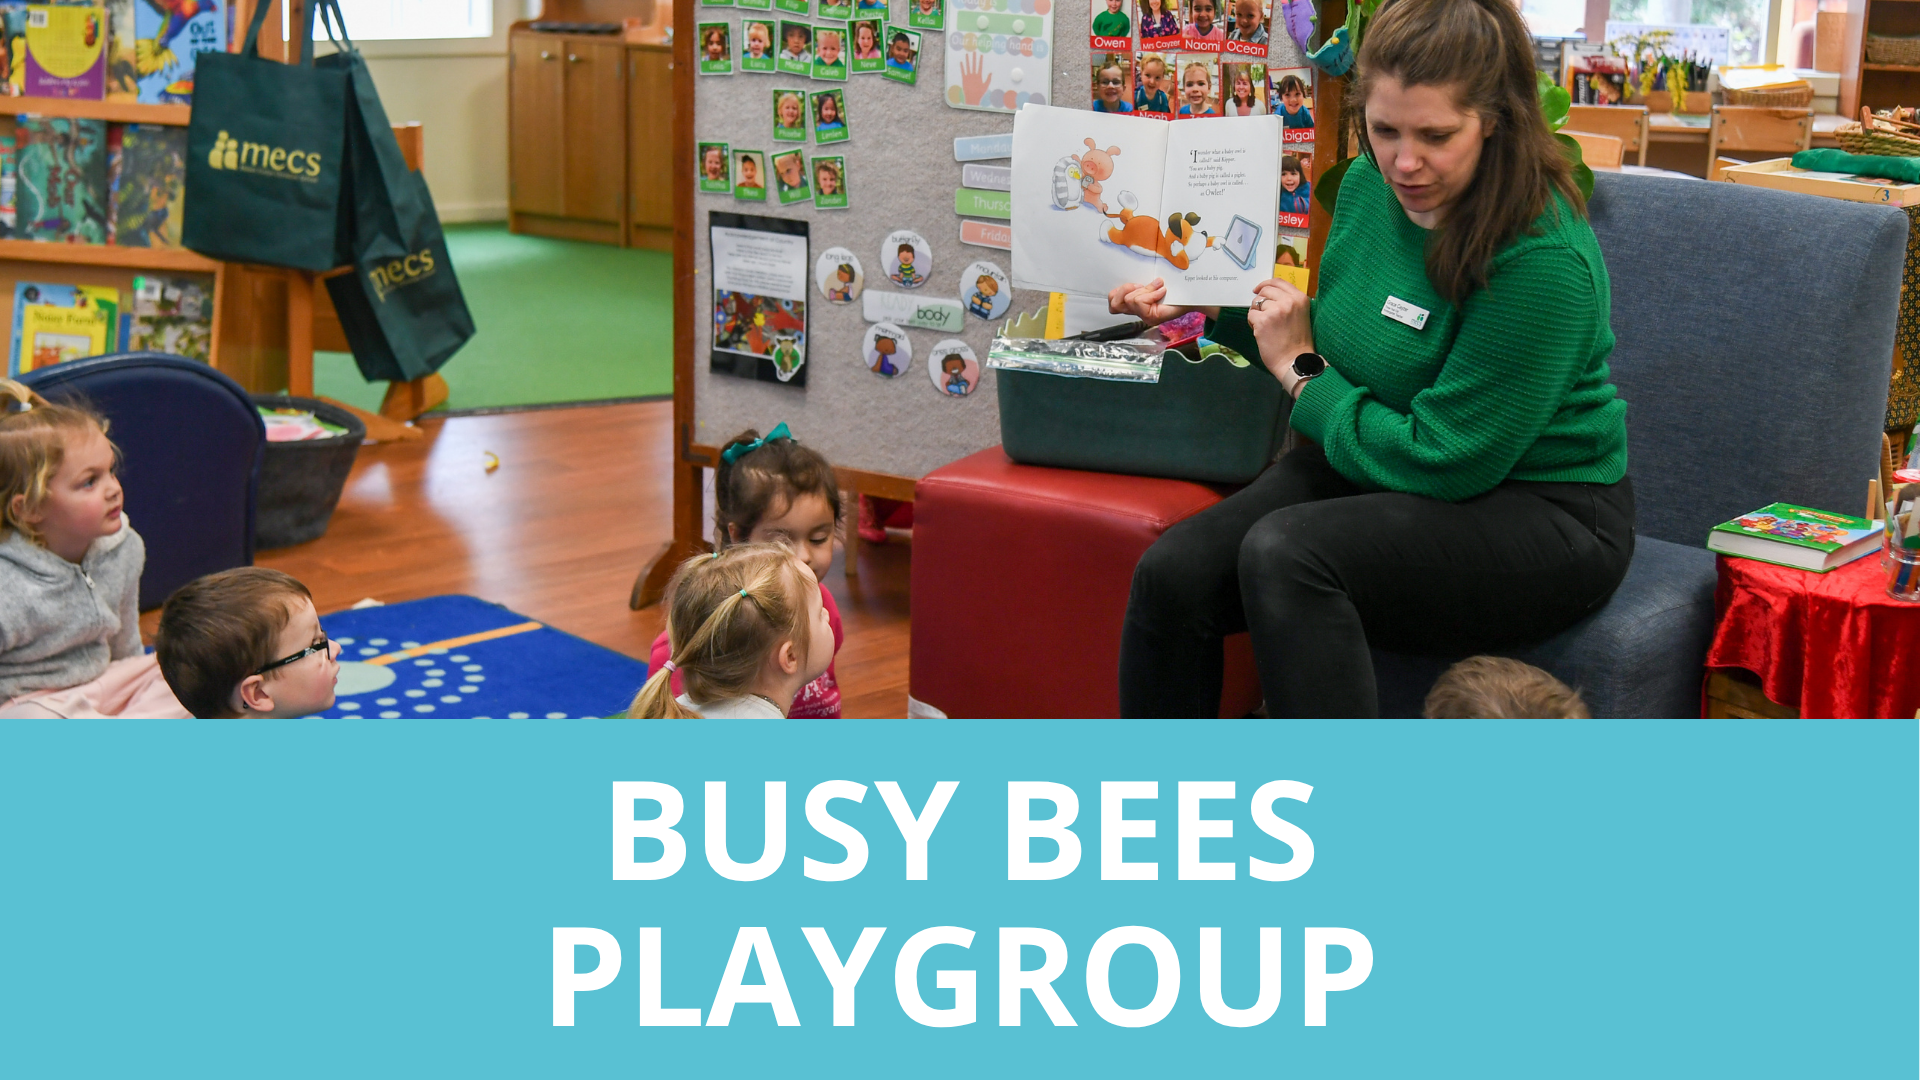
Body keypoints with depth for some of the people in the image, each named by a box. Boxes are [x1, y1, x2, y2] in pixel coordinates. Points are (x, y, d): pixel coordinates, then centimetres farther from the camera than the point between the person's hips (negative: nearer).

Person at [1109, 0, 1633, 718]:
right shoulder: (1368, 183, 1)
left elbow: (1442, 463, -22)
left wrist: (1299, 371, -12)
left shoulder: (1542, 259, -23)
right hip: (1366, 465, 7)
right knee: (1173, 573, -17)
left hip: (1538, 515, -7)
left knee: (1285, 553, -33)